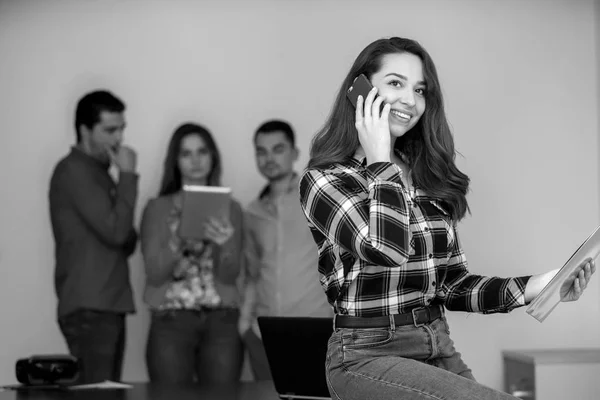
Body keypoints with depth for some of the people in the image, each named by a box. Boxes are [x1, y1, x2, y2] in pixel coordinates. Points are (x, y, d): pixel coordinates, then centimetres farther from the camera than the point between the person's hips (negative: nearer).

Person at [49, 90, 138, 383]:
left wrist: (130, 237, -4)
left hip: (107, 306, 9)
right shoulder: (74, 171, -10)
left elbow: (123, 240, 19)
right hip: (89, 309, -9)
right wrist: (128, 175, -10)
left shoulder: (97, 171, 20)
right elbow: (115, 231, -19)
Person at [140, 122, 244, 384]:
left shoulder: (230, 209, 9)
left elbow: (229, 275, 1)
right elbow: (154, 274, -2)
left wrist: (224, 244, -19)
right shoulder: (158, 208, 5)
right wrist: (178, 238, -18)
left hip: (221, 322, 1)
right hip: (171, 321, -1)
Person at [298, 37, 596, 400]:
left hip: (441, 352, 6)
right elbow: (385, 247, -21)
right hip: (368, 356, -6)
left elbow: (452, 285, 14)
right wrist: (380, 160, -9)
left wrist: (536, 286, -1)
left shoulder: (431, 182, 13)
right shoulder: (325, 180, -4)